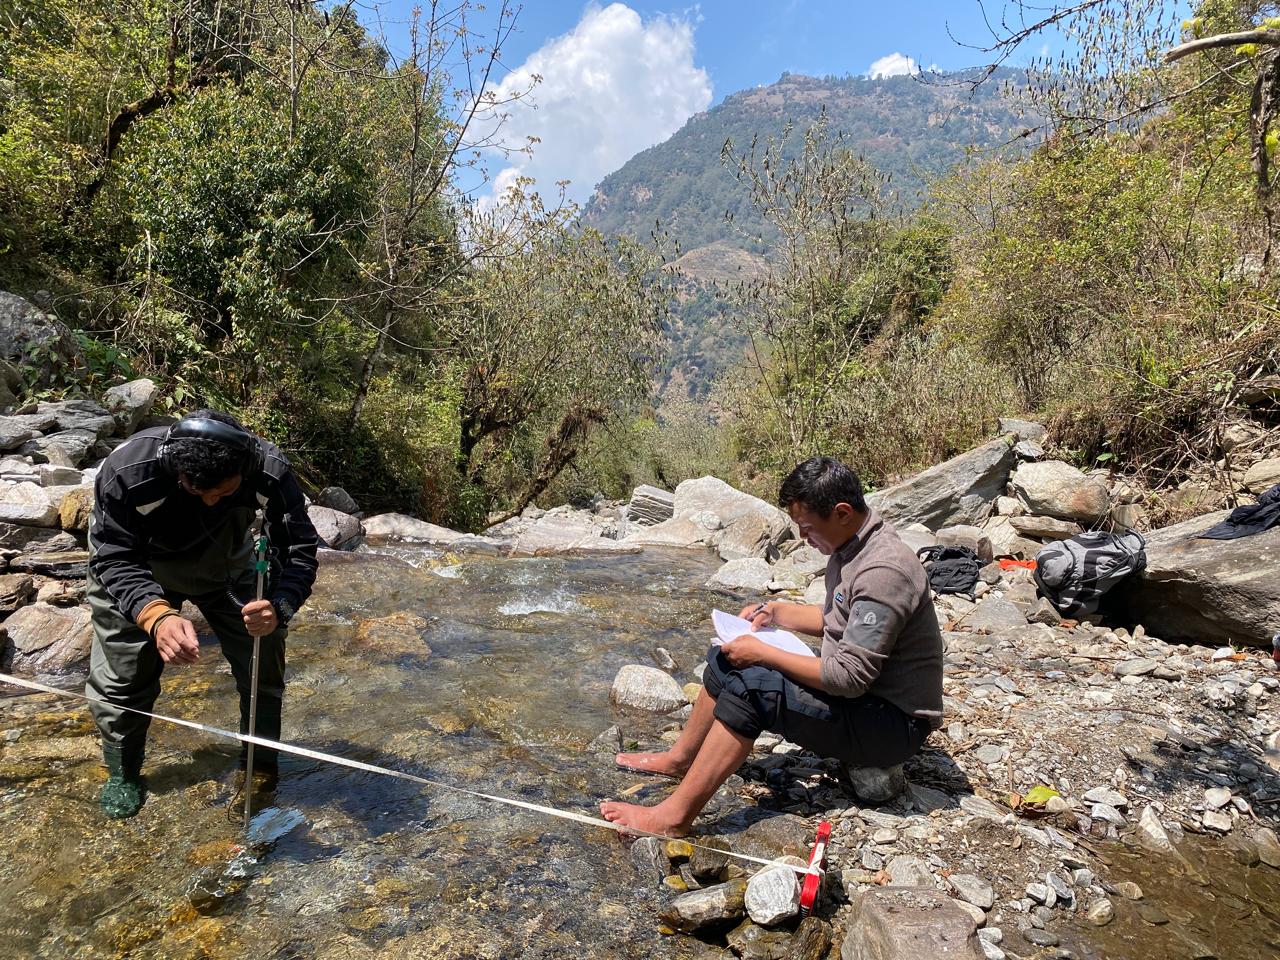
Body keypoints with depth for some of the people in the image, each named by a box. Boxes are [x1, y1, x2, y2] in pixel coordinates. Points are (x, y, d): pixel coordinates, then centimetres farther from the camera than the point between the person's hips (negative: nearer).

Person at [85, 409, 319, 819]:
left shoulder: (270, 471, -35)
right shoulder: (127, 470, -39)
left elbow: (299, 550, -31)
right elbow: (115, 559, -32)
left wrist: (278, 607, -51)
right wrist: (156, 616, -52)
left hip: (225, 562, 1)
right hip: (135, 568, -1)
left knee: (263, 662, 2)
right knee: (121, 676, 3)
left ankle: (261, 769, 25)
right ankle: (123, 772, 32)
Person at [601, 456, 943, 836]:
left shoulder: (884, 571, -28)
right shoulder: (852, 546, 2)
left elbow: (849, 677, -30)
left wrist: (762, 653, -23)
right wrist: (777, 612, 4)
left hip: (893, 722, -10)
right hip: (860, 692, 10)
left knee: (749, 686, -27)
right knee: (725, 661, 6)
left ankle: (674, 816, -18)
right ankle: (678, 760, 20)